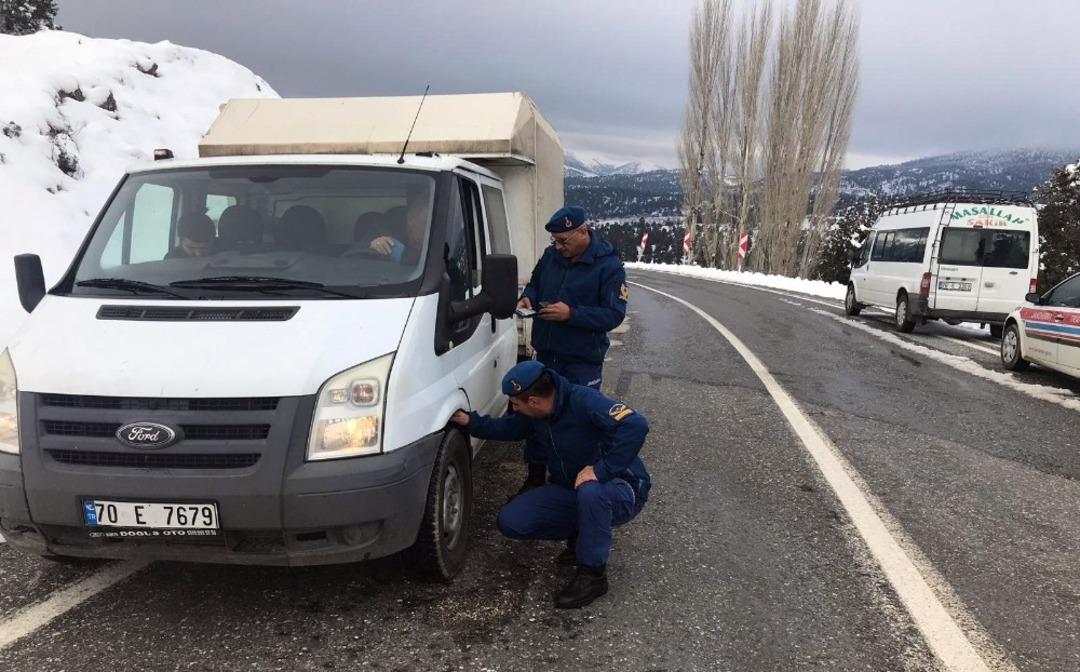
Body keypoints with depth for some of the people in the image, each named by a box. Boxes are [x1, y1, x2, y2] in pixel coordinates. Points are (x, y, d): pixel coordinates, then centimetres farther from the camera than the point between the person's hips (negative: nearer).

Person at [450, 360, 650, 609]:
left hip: (622, 491, -7)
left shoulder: (583, 401, -27)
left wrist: (602, 469, -40)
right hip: (569, 491, 7)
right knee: (510, 522, -8)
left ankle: (593, 574, -19)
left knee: (590, 491, -43)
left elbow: (636, 425, -39)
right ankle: (580, 536, 11)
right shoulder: (535, 414, -3)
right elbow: (508, 428, 18)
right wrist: (471, 422, 4)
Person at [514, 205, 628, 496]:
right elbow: (535, 282, 20)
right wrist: (528, 297, -4)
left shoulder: (608, 265, -13)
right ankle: (534, 479, 28)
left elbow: (614, 314, -17)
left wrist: (572, 314, -26)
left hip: (582, 363, -5)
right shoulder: (551, 255, 4)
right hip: (546, 354, 6)